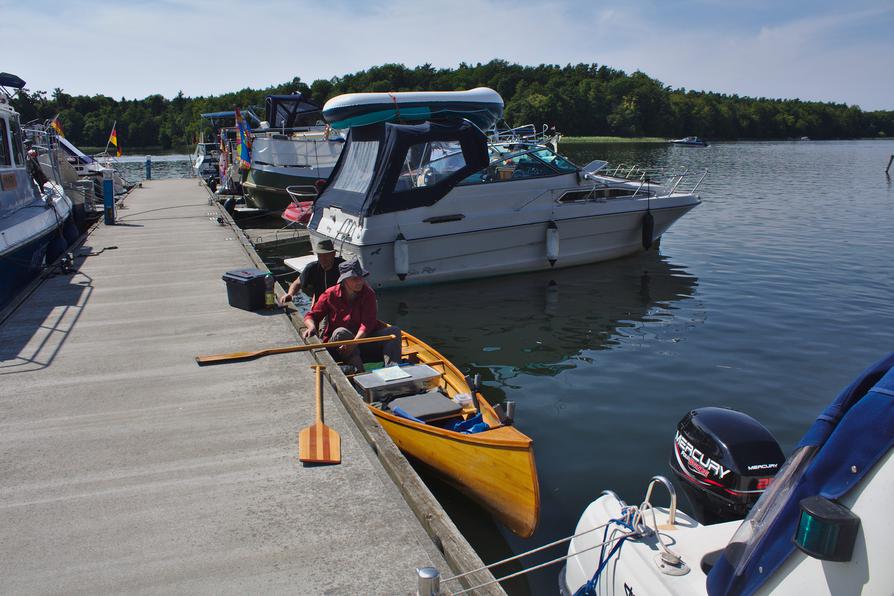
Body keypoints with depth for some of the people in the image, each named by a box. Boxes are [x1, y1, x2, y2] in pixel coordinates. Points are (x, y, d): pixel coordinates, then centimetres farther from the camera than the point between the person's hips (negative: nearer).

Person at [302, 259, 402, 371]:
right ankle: (359, 370, -49)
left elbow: (367, 323, -14)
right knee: (341, 333, -34)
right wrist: (312, 327, -21)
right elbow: (311, 316, 4)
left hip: (363, 339, 2)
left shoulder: (368, 294, -2)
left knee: (394, 331, -19)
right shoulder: (330, 295, -2)